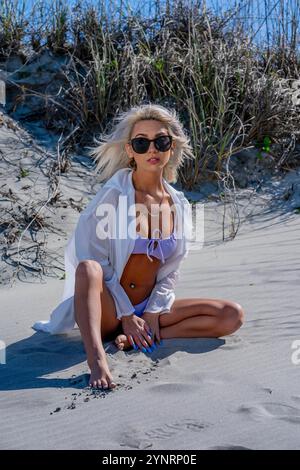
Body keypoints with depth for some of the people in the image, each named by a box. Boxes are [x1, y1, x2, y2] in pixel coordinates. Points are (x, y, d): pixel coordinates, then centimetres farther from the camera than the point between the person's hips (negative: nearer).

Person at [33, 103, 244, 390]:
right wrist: (126, 316, -14)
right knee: (89, 268, -36)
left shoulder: (179, 205, 3)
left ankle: (137, 338, -17)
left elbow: (171, 270, 6)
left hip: (148, 308, 5)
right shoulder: (113, 195, -10)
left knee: (232, 315, -10)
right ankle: (97, 360, -44)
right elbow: (94, 262, -11)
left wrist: (153, 314, -8)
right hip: (108, 309, -4)